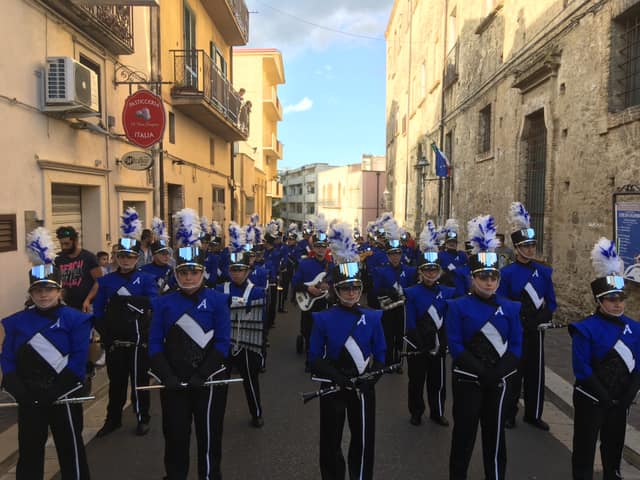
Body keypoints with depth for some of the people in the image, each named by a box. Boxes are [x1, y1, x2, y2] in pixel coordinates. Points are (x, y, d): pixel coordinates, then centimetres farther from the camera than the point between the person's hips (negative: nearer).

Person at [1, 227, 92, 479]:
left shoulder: (75, 319, -6)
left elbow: (79, 360, -12)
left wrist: (54, 391, -18)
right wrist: (21, 392, -13)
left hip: (63, 398, -3)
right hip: (28, 402, 3)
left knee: (71, 452, 10)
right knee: (29, 454, 16)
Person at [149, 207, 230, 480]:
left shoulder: (217, 300, -5)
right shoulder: (163, 303, 1)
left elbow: (223, 342, -8)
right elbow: (155, 344, 1)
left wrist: (201, 375, -15)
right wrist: (167, 376, -11)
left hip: (208, 381, -1)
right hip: (174, 383, 2)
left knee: (209, 436, 11)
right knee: (175, 437, 13)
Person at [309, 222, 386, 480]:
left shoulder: (372, 318, -3)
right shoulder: (323, 319, -7)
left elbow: (380, 356, 1)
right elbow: (315, 359, -6)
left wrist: (369, 378, -17)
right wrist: (338, 378, -20)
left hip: (363, 389, 1)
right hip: (333, 388, -1)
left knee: (364, 441, 12)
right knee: (331, 442, 10)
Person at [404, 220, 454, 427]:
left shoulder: (447, 292, 1)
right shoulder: (412, 293, -7)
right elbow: (410, 323, -9)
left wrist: (442, 344, -7)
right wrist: (421, 346, -11)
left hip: (438, 343, 3)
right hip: (417, 344, -2)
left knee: (438, 380, 12)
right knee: (417, 380, 9)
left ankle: (438, 413, 29)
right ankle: (416, 412, 26)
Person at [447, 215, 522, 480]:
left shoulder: (510, 307, 2)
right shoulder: (458, 306, -7)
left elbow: (516, 346, 0)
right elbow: (455, 346, -10)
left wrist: (497, 373, -13)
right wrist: (482, 372, -17)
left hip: (499, 381, 3)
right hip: (468, 381, -2)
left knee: (495, 433, 15)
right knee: (464, 433, 8)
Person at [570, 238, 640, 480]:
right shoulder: (585, 328, -16)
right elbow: (582, 370, -17)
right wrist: (605, 398, -15)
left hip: (620, 402, 5)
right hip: (591, 400, -5)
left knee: (614, 445, 21)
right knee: (585, 445, 8)